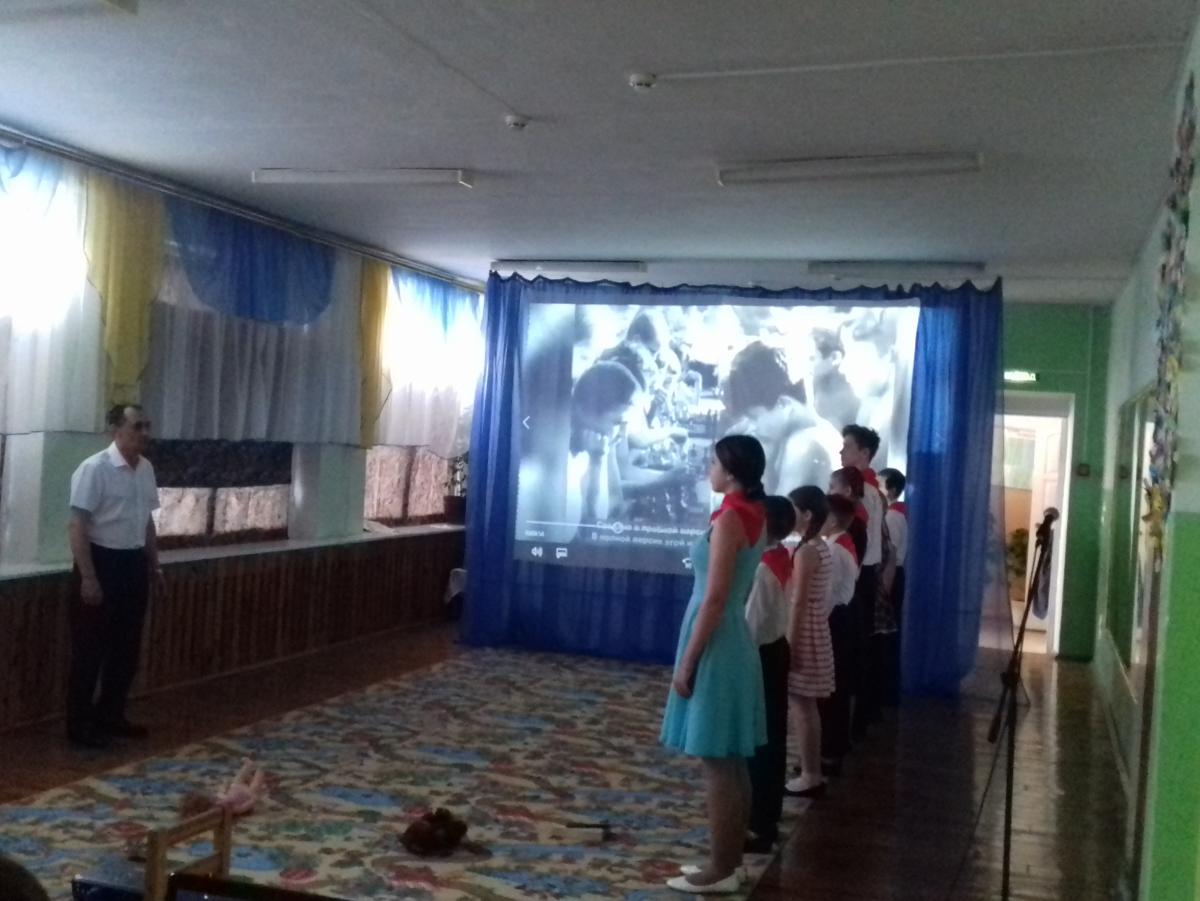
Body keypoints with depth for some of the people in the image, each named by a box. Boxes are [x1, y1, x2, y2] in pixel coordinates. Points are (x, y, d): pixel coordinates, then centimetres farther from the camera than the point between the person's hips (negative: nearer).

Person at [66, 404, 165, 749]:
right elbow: (78, 526, -18)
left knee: (126, 647, 14)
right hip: (102, 561, -7)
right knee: (89, 649, 1)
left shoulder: (146, 469, 7)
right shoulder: (94, 469, -16)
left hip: (133, 563, 7)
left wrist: (154, 564, 18)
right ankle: (79, 724, 12)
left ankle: (110, 716, 27)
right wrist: (88, 577, -21)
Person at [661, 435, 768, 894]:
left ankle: (719, 871, 9)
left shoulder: (731, 518, -17)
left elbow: (715, 599, -19)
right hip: (735, 643, 9)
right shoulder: (754, 516, 9)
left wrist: (687, 662, -16)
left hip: (716, 647, -9)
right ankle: (729, 861, 24)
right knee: (732, 762, 14)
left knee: (716, 764, 0)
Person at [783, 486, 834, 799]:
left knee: (800, 706, -1)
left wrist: (791, 644, -18)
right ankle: (813, 773, 24)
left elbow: (799, 602, -20)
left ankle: (809, 777, 5)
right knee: (807, 706, 16)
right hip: (817, 629, 9)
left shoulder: (806, 551, -18)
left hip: (803, 632, -9)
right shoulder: (822, 548, 10)